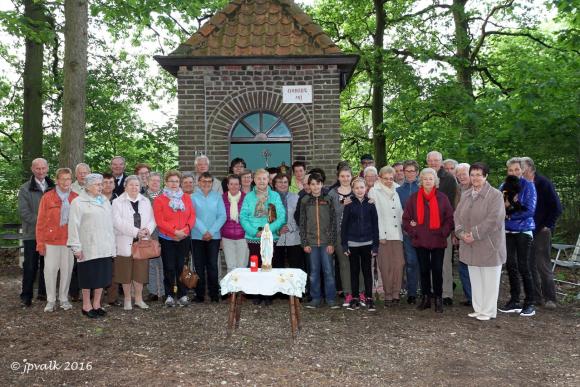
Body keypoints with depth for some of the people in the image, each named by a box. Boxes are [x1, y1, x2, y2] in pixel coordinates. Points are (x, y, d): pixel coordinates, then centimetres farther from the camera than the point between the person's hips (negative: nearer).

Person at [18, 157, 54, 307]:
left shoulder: (53, 188, 10)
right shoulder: (25, 189, 2)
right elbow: (24, 212, -7)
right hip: (32, 233, -3)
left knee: (47, 265, 9)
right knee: (30, 266, 1)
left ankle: (43, 292, 20)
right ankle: (26, 296, 10)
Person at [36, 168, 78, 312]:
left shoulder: (75, 198, 3)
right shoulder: (47, 197, -2)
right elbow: (41, 221, -1)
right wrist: (40, 242, -4)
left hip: (69, 240, 2)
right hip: (51, 240, -1)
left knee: (67, 269, 8)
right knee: (50, 269, 4)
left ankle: (64, 299, 22)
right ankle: (51, 300, 18)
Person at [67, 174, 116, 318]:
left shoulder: (105, 202, 13)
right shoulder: (78, 202, -5)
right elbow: (74, 225, -9)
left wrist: (112, 245, 12)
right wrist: (76, 247, -13)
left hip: (105, 248, 6)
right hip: (88, 248, -5)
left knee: (102, 275, 10)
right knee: (89, 277, 3)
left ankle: (96, 304, 22)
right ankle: (86, 306, 17)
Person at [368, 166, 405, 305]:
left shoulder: (396, 191, 18)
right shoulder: (374, 191, 3)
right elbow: (375, 214, -5)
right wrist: (381, 235, -11)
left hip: (397, 233, 4)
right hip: (383, 234, -4)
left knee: (399, 264, -4)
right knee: (386, 266, -2)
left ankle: (396, 293, 6)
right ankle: (388, 294, 7)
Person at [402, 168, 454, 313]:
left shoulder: (442, 198, 0)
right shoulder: (414, 198, 2)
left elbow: (450, 218, 3)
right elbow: (406, 218, 4)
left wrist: (443, 232, -6)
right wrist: (413, 232, -4)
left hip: (438, 241, -1)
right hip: (420, 241, 1)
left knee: (437, 270, 2)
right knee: (424, 270, 10)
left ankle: (438, 299, 14)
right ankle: (425, 298, 20)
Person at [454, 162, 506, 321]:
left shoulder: (495, 195, -9)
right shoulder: (466, 195, 11)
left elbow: (494, 219, -18)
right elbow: (457, 215, 10)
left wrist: (475, 234, -18)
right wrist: (461, 233, -6)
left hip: (488, 245, -6)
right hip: (470, 245, 6)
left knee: (489, 279, 2)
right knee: (475, 278, 13)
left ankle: (488, 311, 13)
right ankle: (478, 308, 24)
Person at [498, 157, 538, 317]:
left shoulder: (528, 186, -6)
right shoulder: (503, 187, 6)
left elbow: (529, 210, -13)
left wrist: (509, 214, -12)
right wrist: (505, 206, -15)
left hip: (523, 230, -4)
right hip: (508, 231, 5)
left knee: (523, 266, -2)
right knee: (510, 265, 8)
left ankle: (530, 303, 12)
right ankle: (515, 301, 19)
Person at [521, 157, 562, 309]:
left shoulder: (543, 183, -9)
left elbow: (557, 208, -9)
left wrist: (547, 225, -9)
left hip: (541, 232, -5)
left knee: (543, 265, -3)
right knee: (530, 265, 8)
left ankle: (550, 298, 8)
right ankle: (536, 296, 19)